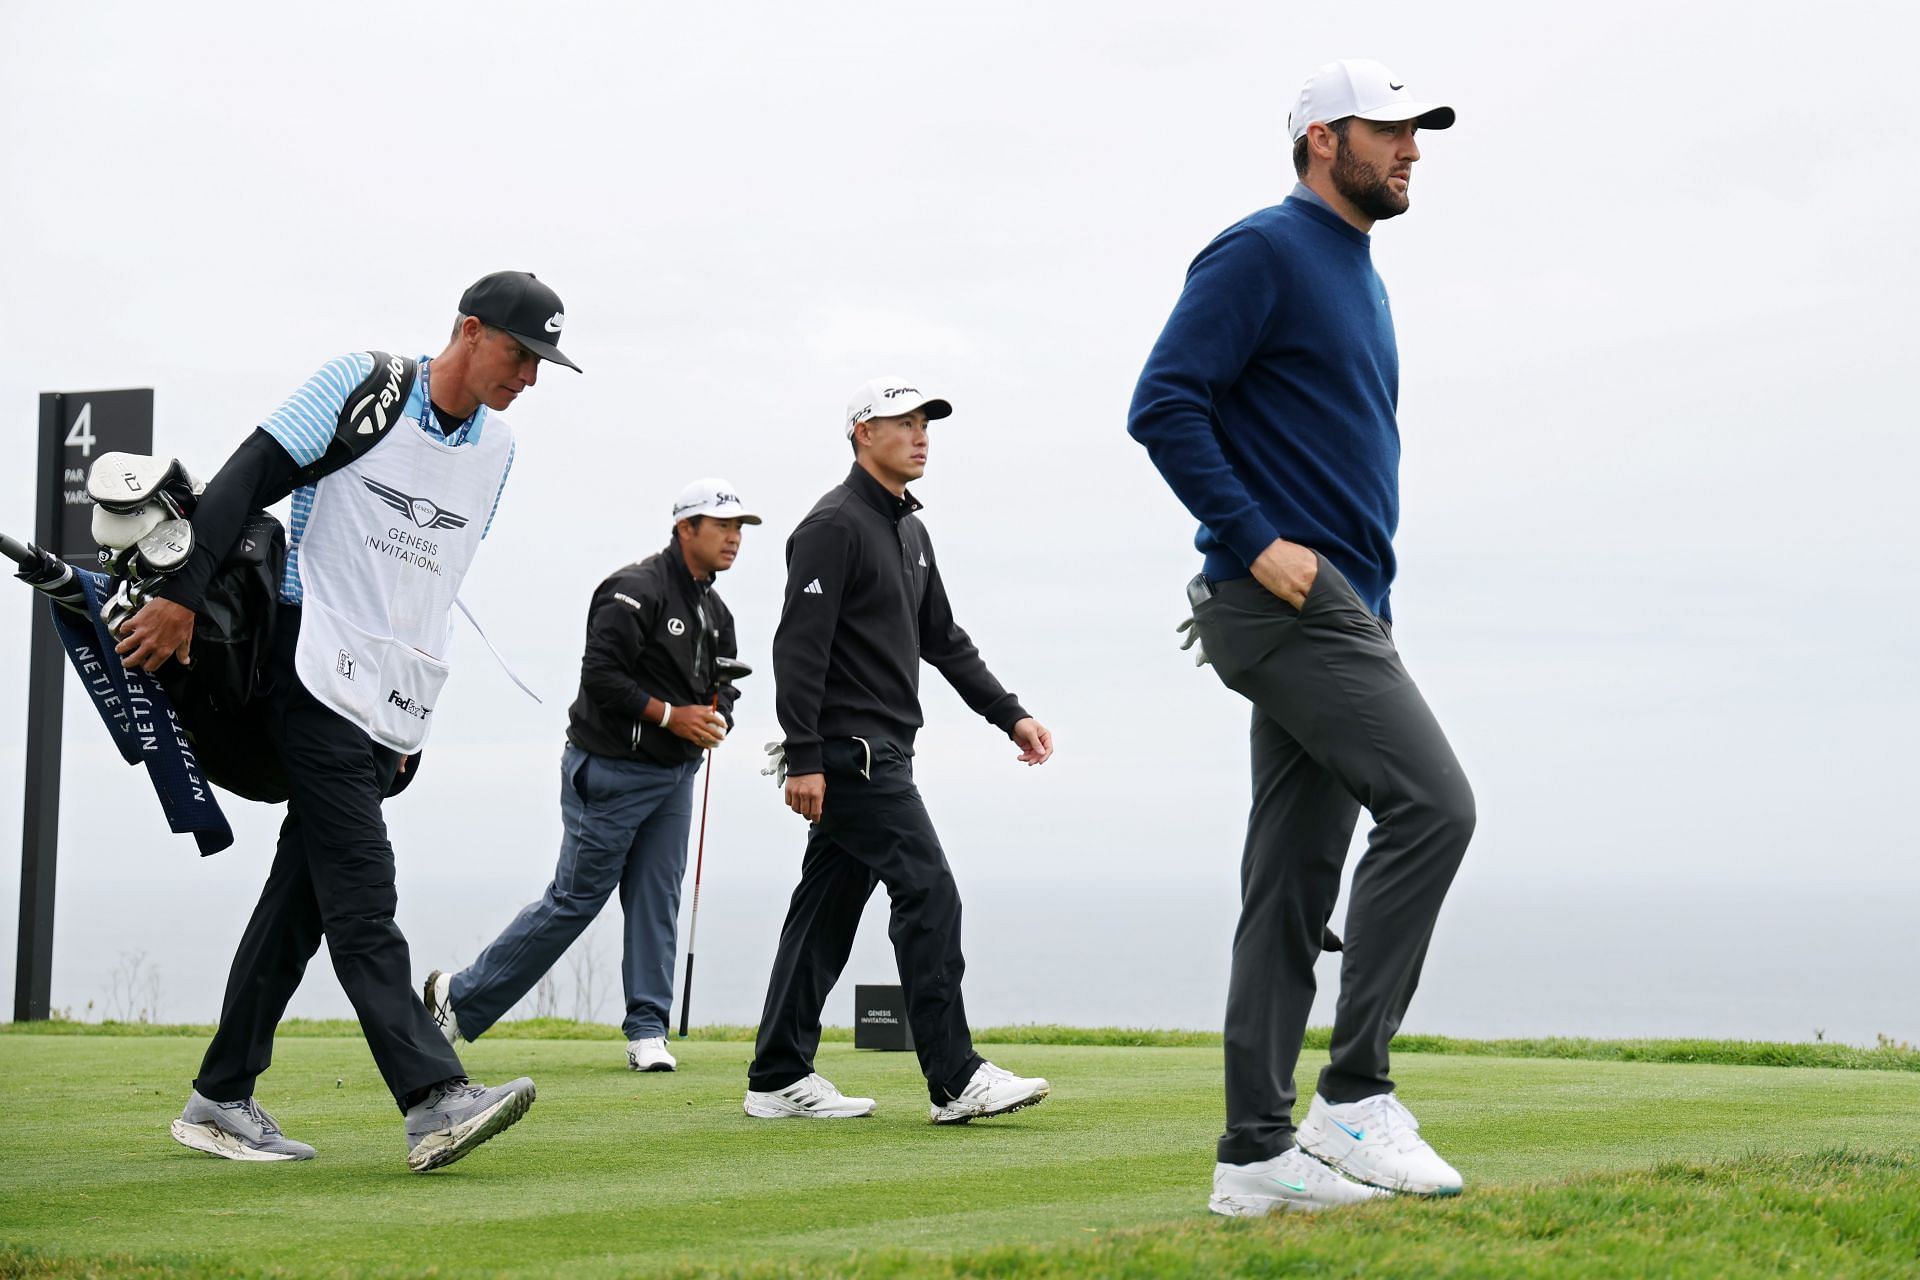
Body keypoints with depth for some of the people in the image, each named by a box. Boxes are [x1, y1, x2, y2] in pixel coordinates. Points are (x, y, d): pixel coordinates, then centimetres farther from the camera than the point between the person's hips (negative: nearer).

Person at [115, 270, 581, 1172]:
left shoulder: (496, 449, 13)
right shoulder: (362, 388, -5)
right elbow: (244, 482, -7)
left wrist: (412, 722, 17)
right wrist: (183, 597, -15)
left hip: (394, 713, 7)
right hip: (319, 680, -7)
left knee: (303, 896, 8)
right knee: (361, 896, -15)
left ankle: (221, 1100, 15)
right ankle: (435, 1102, -26)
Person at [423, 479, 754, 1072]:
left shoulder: (715, 612, 13)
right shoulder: (637, 590, -16)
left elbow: (724, 687, 20)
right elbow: (600, 674, -21)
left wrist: (716, 719, -2)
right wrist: (669, 715, -21)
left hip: (674, 774, 8)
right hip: (611, 771, -8)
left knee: (657, 900, 3)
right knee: (575, 899, -4)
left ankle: (647, 1031, 7)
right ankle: (460, 996, 7)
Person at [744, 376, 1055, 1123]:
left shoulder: (910, 533, 19)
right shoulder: (835, 525, -11)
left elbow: (944, 640, 24)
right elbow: (799, 645, -17)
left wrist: (1010, 715, 15)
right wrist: (803, 758, -22)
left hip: (882, 753, 10)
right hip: (849, 749, -10)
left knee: (829, 908, 9)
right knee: (929, 894, -13)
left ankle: (778, 1079, 12)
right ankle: (956, 1080, -12)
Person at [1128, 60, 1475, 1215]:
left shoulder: (1359, 278, 22)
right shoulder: (1264, 254, -6)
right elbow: (1164, 405, -15)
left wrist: (1379, 616, 19)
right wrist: (1255, 541, -19)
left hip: (1337, 609, 9)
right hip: (1287, 600, -9)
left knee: (1294, 882, 7)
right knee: (1433, 803, -18)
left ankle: (1258, 1151, 8)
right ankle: (1354, 1095, -15)